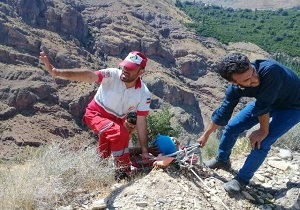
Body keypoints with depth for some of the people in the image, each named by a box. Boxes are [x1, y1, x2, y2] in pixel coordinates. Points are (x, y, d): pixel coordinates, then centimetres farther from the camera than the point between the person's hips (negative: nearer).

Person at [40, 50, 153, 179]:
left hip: (116, 121, 4)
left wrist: (144, 151, -14)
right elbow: (88, 75, -39)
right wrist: (56, 72, -53)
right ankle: (123, 171, -12)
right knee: (120, 134, -31)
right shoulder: (112, 75, -25)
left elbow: (141, 123, -13)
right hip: (96, 114, -4)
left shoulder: (144, 94, -17)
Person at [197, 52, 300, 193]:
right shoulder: (235, 88, -24)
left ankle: (242, 179, 8)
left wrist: (264, 131, -19)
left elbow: (264, 105, -33)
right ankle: (222, 160, 31)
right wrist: (206, 135, 1)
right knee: (232, 127, 3)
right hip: (266, 100, 5)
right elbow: (223, 112, -8)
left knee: (261, 142, -16)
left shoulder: (270, 70, -44)